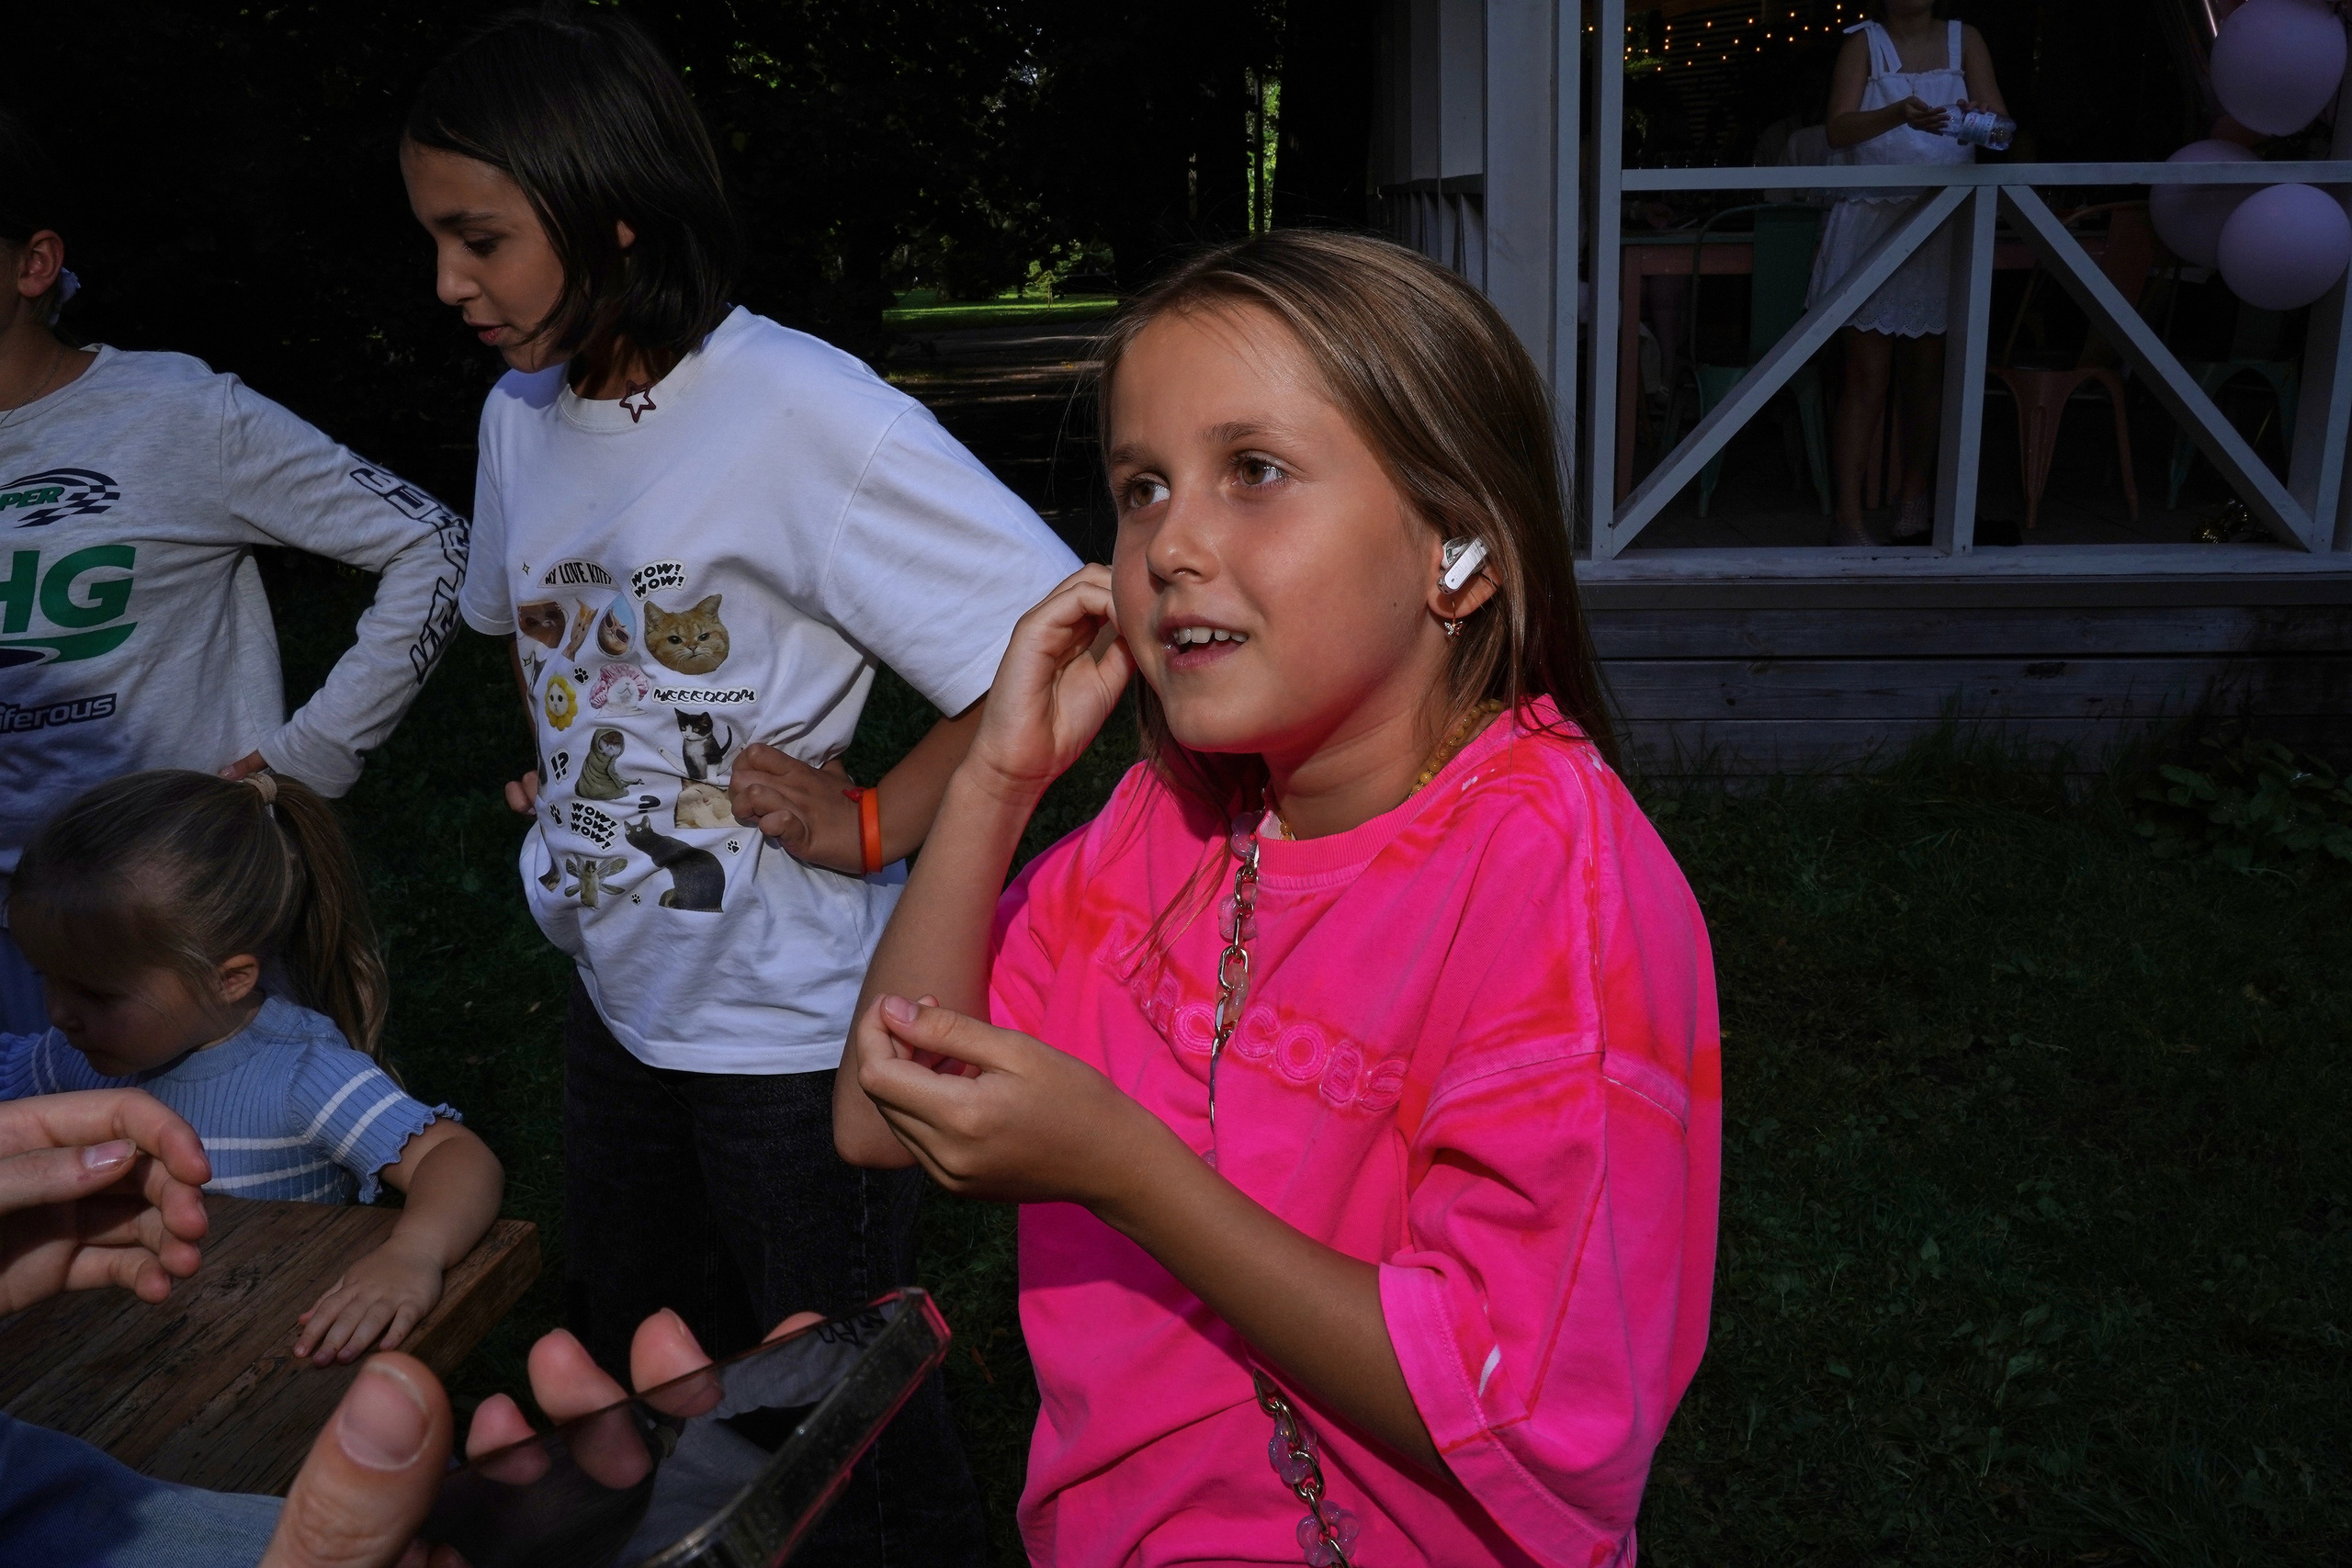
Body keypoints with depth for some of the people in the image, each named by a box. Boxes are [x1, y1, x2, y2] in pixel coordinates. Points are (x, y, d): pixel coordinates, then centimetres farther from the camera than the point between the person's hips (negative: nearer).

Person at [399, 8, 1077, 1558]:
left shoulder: (801, 412, -22)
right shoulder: (524, 418, 3)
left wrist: (870, 827, -20)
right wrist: (559, 776, 8)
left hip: (795, 1022, -8)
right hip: (619, 1001, 8)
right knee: (623, 1377, 25)